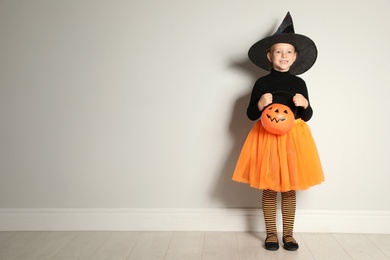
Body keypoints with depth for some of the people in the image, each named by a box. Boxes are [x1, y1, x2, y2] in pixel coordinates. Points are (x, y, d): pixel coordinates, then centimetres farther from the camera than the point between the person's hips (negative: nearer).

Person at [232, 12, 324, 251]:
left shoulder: (299, 83, 4)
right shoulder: (262, 83, -1)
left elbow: (307, 116, 9)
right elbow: (251, 115, 2)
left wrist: (305, 104, -12)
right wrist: (260, 104, -17)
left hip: (294, 137, 2)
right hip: (267, 137, -1)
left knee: (290, 188, 8)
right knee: (269, 188, 4)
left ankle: (288, 234, 23)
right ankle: (271, 234, 19)